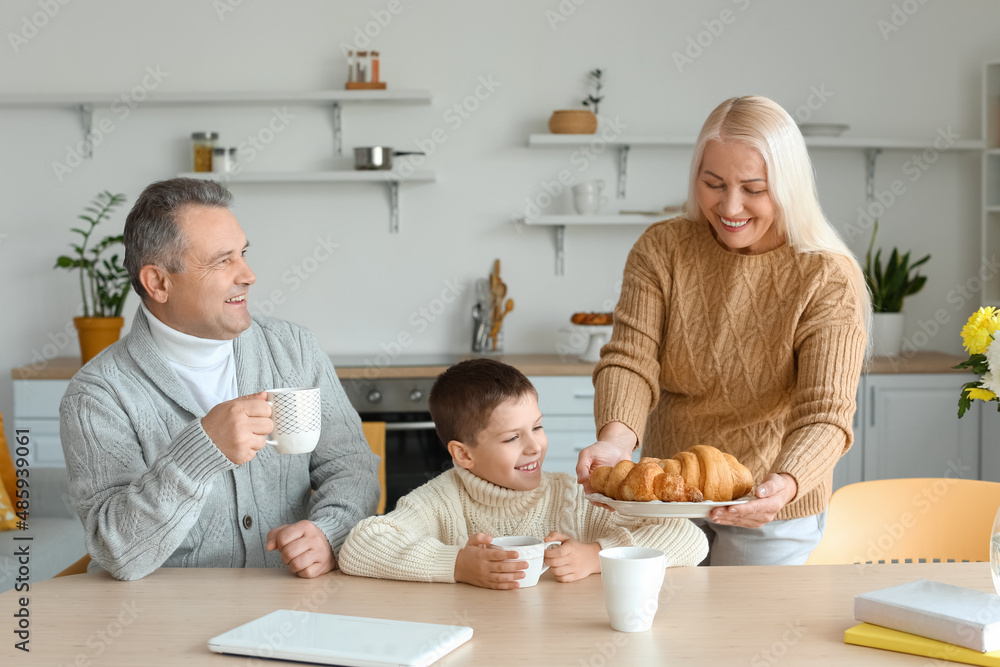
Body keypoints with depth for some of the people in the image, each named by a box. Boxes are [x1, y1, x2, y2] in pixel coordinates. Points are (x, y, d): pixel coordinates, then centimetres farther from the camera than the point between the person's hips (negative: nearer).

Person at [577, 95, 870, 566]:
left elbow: (825, 415, -26)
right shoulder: (661, 249, -10)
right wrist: (615, 439, -40)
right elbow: (630, 358, -19)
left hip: (770, 508, -3)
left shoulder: (829, 280, -19)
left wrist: (785, 484, -47)